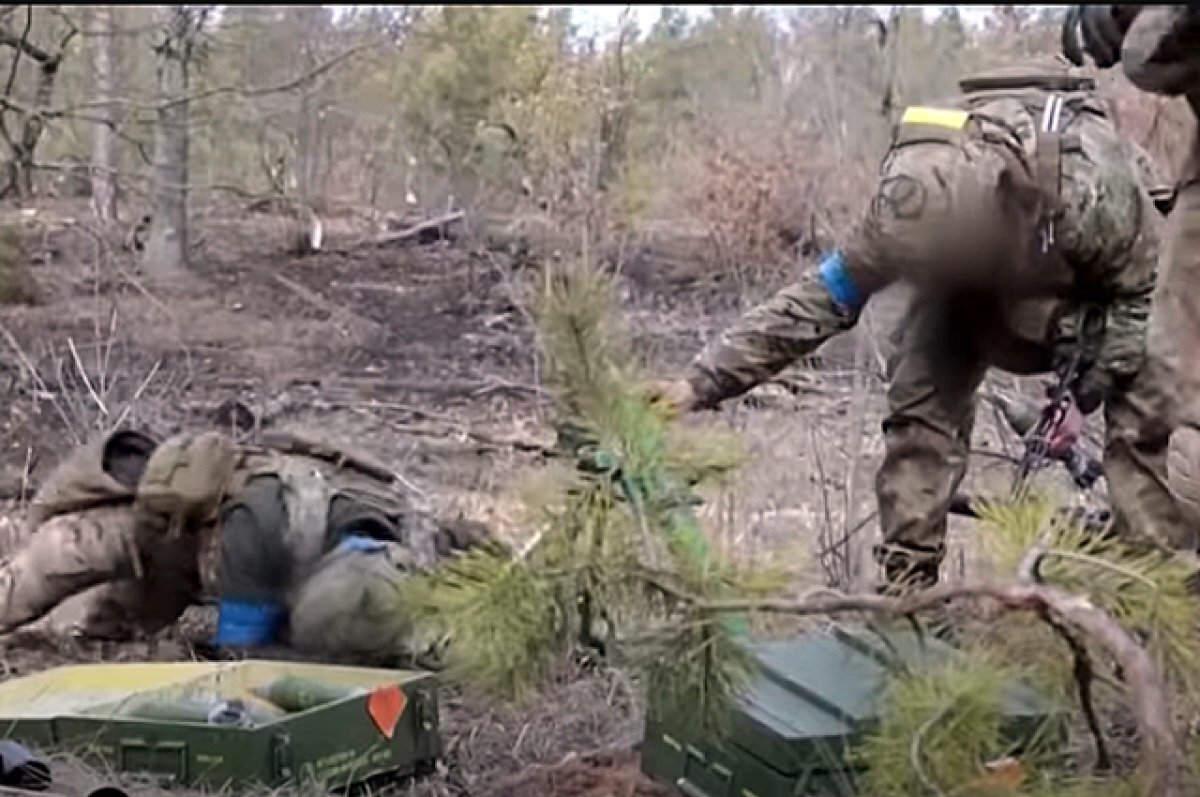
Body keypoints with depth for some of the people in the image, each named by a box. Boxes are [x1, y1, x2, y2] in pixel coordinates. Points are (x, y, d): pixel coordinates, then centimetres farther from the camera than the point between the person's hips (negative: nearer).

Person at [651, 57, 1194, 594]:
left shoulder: (1096, 194, -42)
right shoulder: (902, 211, -34)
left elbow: (1144, 289, -23)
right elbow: (819, 298, -26)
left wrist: (1086, 389, -28)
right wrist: (703, 381, -30)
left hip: (1106, 274, -2)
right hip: (970, 278, 2)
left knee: (1144, 414, -16)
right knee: (921, 406, -15)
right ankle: (904, 585, -7)